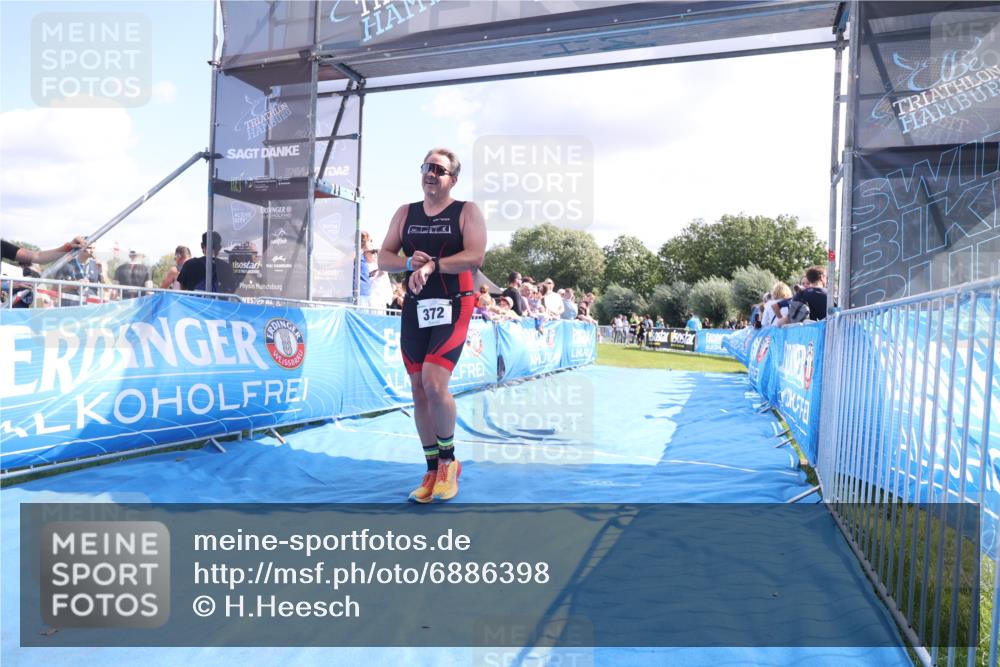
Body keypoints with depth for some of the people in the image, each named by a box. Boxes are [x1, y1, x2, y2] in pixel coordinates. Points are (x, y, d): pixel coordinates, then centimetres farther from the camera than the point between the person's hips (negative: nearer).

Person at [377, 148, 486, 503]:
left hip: (453, 307, -5)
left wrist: (431, 265, -22)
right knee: (418, 390, 6)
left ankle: (448, 460, 5)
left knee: (434, 384, -19)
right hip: (415, 308, 5)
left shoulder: (467, 211, 0)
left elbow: (475, 256, -14)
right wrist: (410, 263, -12)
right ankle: (433, 470, 19)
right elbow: (384, 258, 8)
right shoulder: (405, 213, 13)